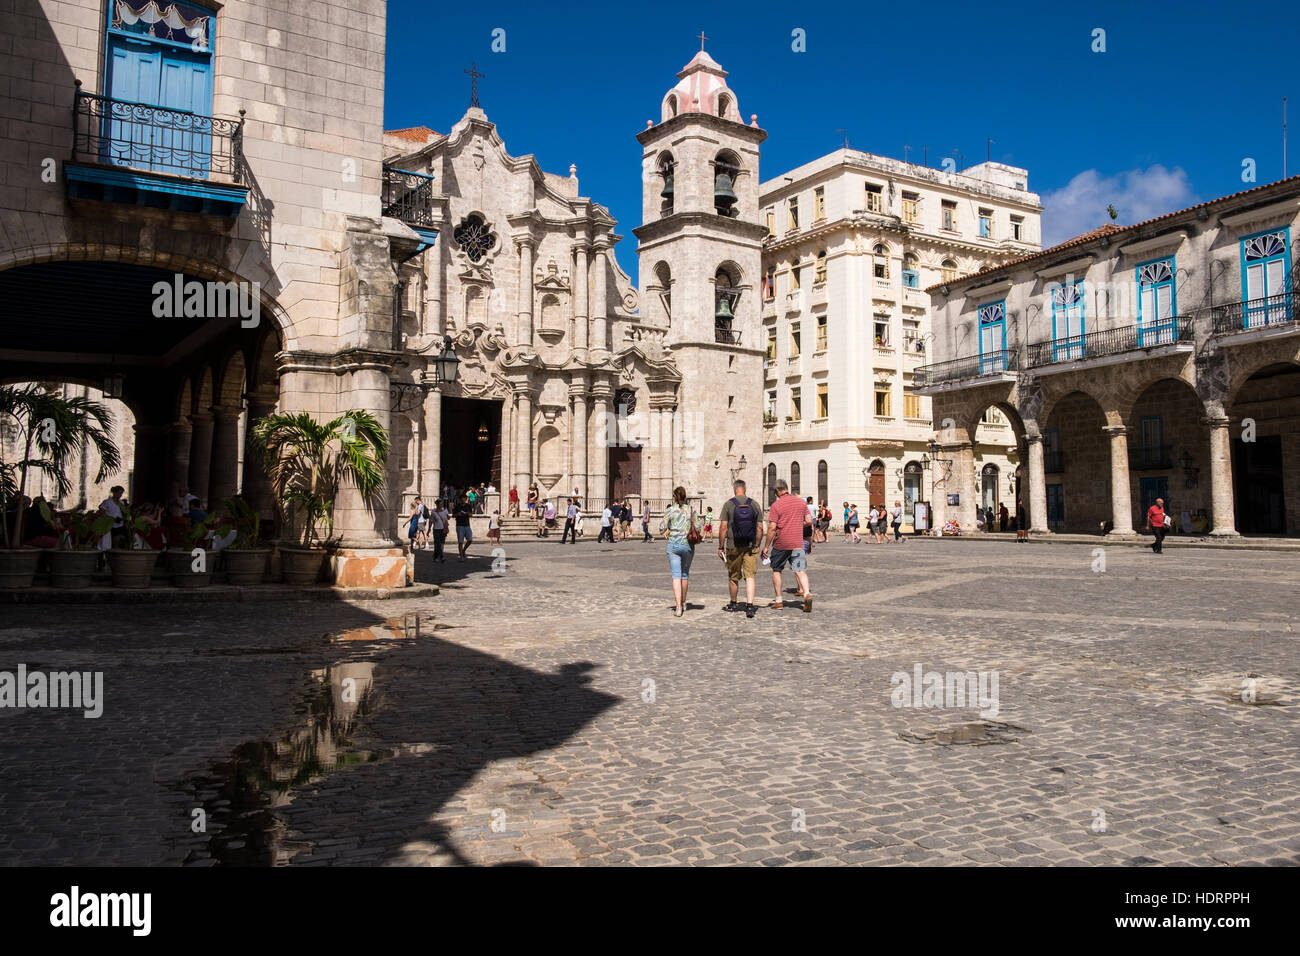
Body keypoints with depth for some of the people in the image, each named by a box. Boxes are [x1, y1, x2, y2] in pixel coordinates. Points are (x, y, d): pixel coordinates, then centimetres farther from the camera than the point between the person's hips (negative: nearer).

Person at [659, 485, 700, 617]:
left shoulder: (669, 510, -4)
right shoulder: (691, 510, 0)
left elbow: (662, 528, -3)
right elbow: (697, 528, -1)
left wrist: (661, 520, 17)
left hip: (673, 544, -2)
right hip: (688, 544, 2)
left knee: (676, 575, -3)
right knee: (685, 573, 18)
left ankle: (678, 607, -14)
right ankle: (683, 603, 31)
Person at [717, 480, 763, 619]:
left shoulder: (728, 504, -5)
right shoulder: (754, 504, 2)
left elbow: (723, 527, -8)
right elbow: (760, 527, 4)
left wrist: (720, 547, -1)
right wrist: (757, 545, 13)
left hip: (733, 546, -1)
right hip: (751, 546, 1)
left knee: (733, 577, 13)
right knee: (750, 576, 0)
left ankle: (733, 603, 29)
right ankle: (749, 606, -12)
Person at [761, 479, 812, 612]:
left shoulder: (776, 505, -8)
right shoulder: (801, 502, 5)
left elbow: (772, 528, -11)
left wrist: (766, 546, -5)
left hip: (780, 544, -2)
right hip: (797, 543, 3)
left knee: (776, 570, 14)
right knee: (800, 571, -1)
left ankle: (779, 601, 17)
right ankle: (807, 593, -25)